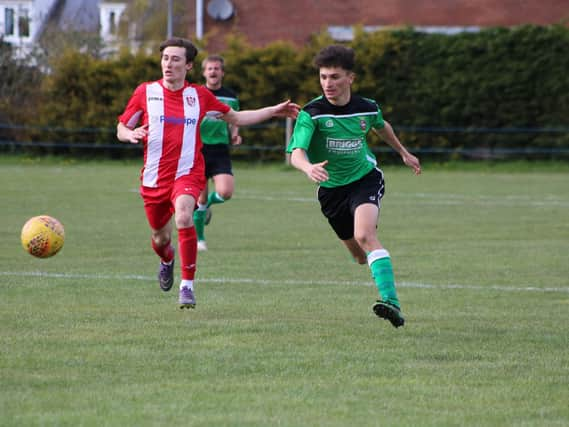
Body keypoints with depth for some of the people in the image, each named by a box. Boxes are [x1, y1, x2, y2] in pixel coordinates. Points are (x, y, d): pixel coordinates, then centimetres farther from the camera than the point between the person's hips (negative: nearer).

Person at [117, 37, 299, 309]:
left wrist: (273, 111, 13)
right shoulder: (145, 92, 1)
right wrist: (131, 134, -18)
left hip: (188, 174, -1)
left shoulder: (199, 95, 5)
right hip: (154, 177, 1)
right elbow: (121, 128, 7)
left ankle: (187, 286, -23)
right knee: (160, 237, 11)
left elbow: (235, 118, 18)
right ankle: (167, 260, 52)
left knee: (183, 217, -30)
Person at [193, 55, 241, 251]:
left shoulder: (231, 97, 8)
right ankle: (199, 239, 17)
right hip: (198, 149, -1)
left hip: (220, 152, 1)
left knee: (225, 192, -19)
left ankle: (207, 205, 17)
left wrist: (234, 135, 2)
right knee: (201, 197, 0)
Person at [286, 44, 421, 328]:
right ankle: (391, 303, 42)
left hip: (365, 179, -1)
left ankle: (391, 303, -39)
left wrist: (403, 153, 32)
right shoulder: (311, 114, -20)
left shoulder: (367, 108, -10)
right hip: (331, 188, 1)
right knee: (360, 256, 12)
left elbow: (381, 126, 17)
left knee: (365, 236, -29)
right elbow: (296, 154, -34)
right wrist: (309, 168, -58)